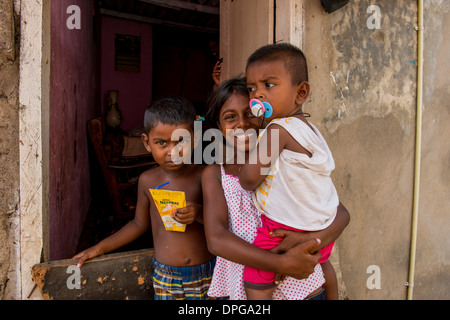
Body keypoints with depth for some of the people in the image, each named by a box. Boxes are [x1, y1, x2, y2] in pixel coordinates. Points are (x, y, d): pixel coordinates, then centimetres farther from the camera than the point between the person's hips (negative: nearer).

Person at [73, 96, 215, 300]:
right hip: (165, 276, 2)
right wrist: (100, 248, 17)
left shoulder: (204, 177, -10)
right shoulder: (148, 180, -2)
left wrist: (200, 213, -25)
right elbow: (139, 224, 13)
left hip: (205, 275, -1)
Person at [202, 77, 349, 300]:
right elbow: (216, 239, -19)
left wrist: (313, 240, -29)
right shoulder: (214, 174, -7)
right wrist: (283, 264, -31)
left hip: (302, 289, 0)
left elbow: (341, 213, -9)